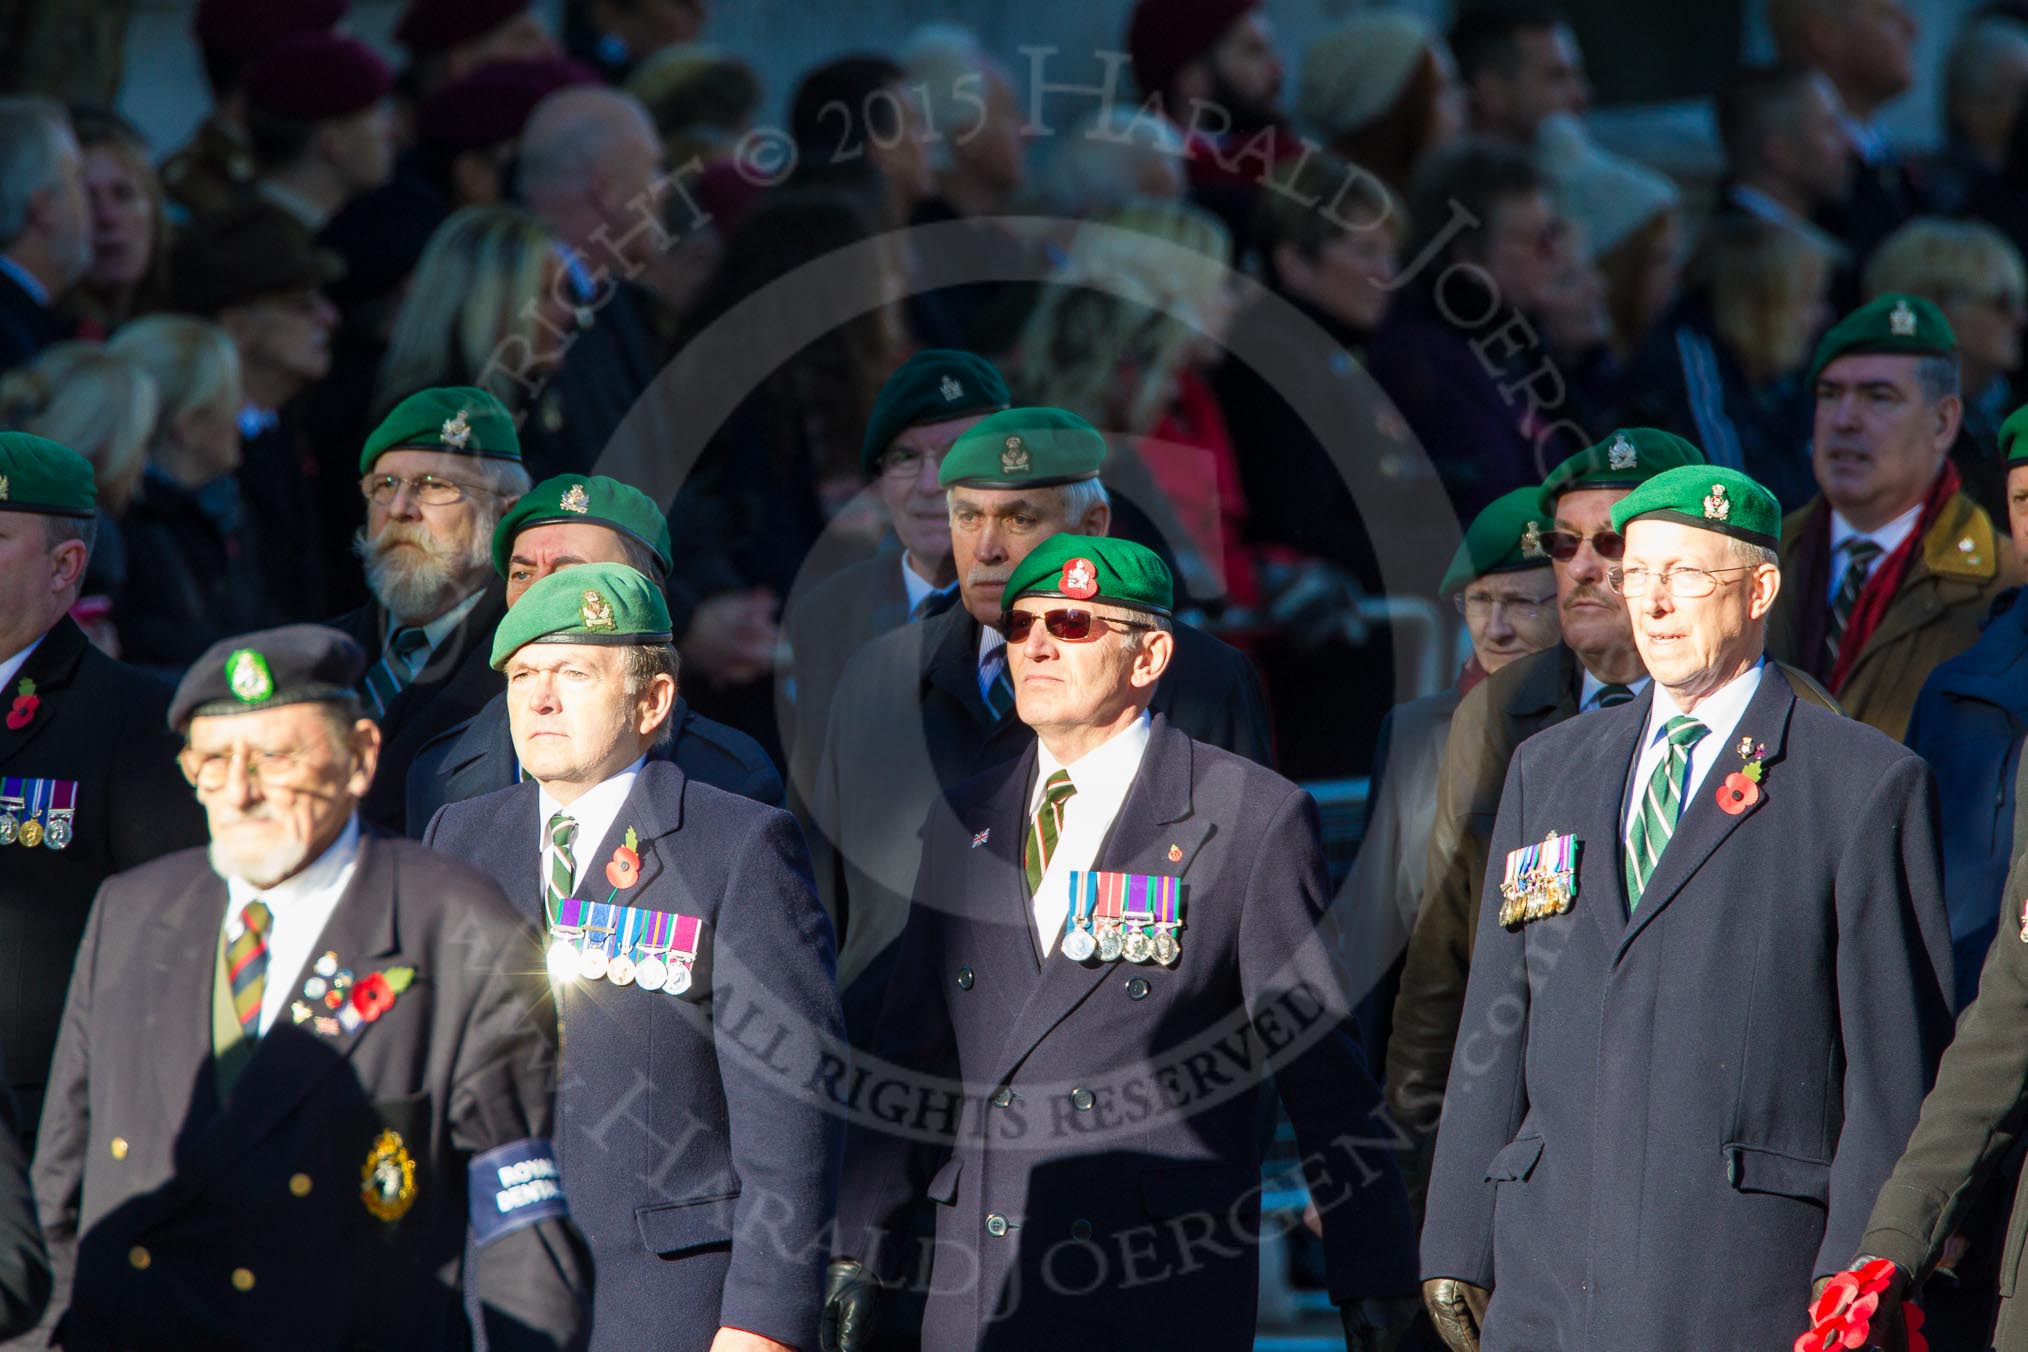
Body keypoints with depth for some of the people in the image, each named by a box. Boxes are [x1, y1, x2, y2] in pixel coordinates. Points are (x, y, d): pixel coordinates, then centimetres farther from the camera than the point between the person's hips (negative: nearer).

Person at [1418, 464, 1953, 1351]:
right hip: (1549, 1281, 4)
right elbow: (1496, 1029, 18)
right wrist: (1456, 1246, 11)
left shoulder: (1868, 785, 3)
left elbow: (1900, 1068, -1)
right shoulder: (1549, 770, 18)